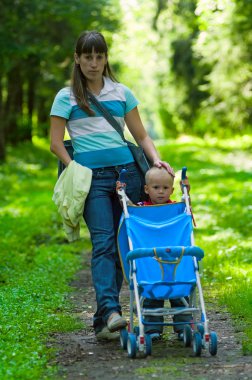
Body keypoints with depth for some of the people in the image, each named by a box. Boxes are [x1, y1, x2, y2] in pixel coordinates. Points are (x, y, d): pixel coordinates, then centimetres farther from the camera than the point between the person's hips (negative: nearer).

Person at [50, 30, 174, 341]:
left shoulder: (121, 93, 14)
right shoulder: (66, 97, 7)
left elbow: (141, 135, 15)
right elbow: (56, 143, 4)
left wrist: (156, 160, -2)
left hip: (125, 172, 3)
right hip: (91, 176, -3)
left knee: (124, 243, 1)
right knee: (103, 242, -17)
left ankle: (102, 321, 7)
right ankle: (110, 311, -28)